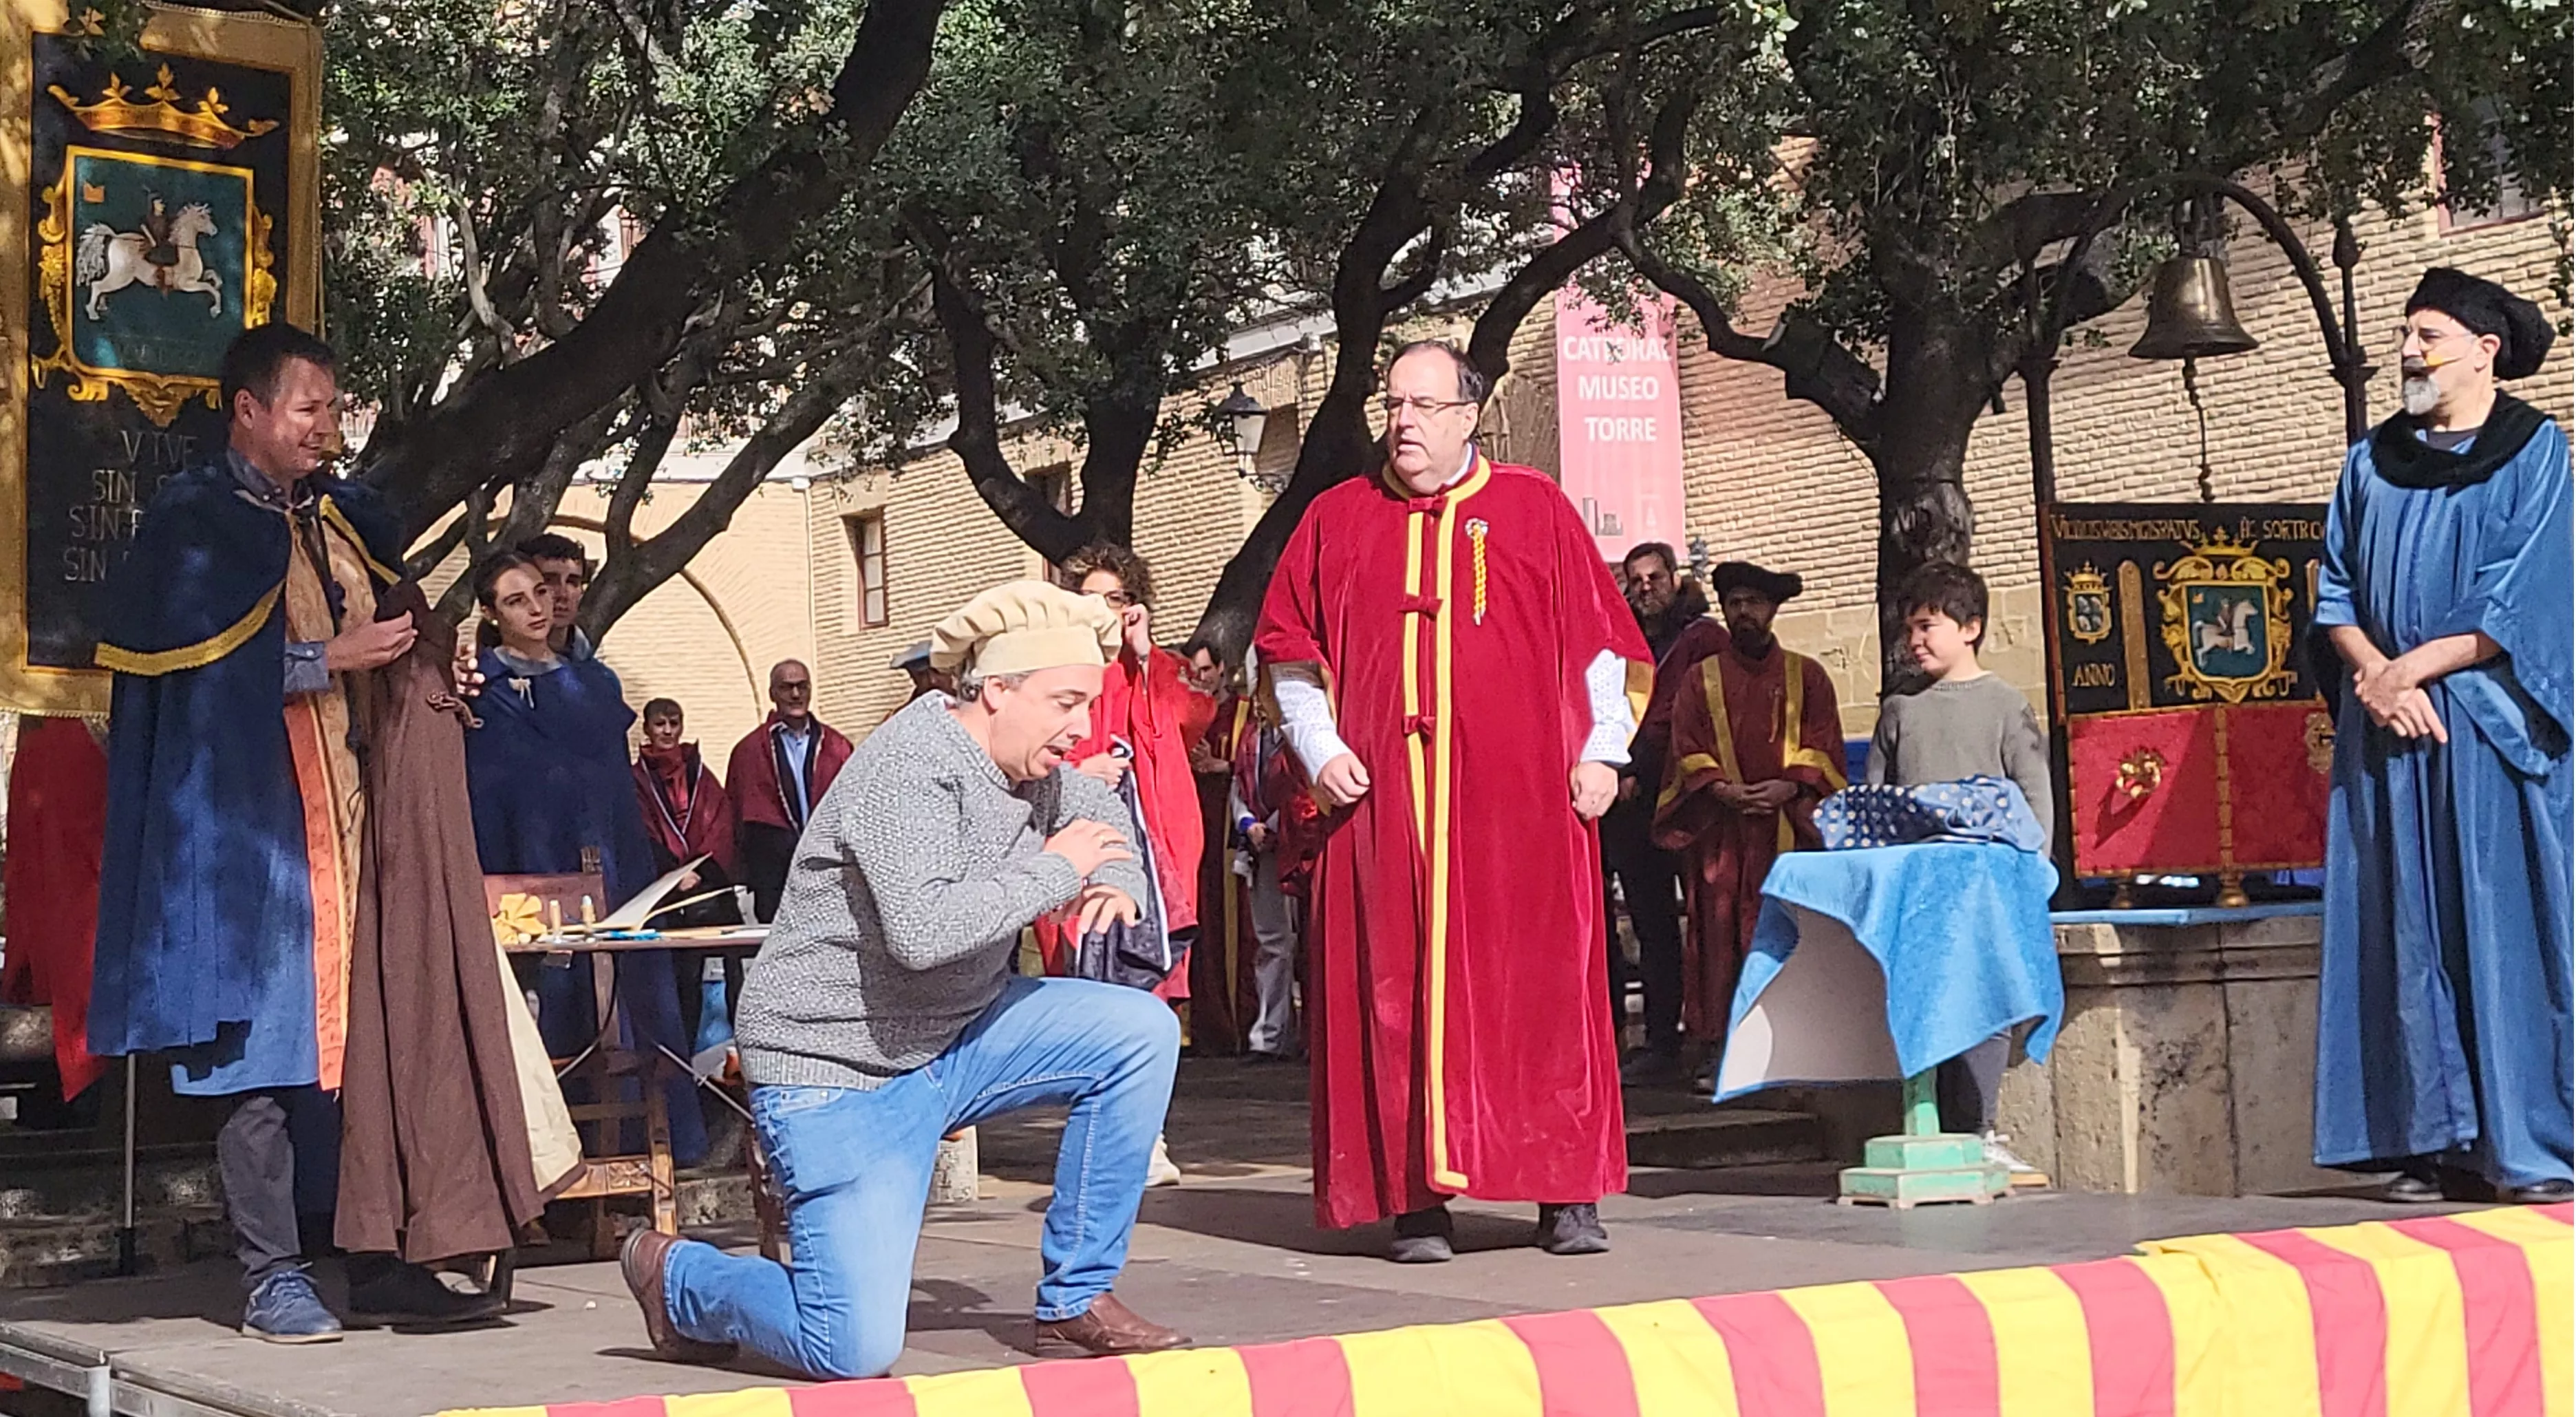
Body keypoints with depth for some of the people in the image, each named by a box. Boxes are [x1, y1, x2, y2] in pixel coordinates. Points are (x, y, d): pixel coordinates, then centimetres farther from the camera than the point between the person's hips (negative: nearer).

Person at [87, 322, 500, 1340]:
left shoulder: (345, 518, 18)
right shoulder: (194, 518, -1)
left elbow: (391, 637, 29)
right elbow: (189, 663, -13)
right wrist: (326, 661, -13)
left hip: (349, 814, 6)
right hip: (249, 825, -6)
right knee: (266, 1049, -5)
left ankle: (377, 1264, 10)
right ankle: (273, 1282, 2)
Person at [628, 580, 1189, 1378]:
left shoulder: (1033, 765, 2)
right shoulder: (912, 765, -23)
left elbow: (1102, 813, 25)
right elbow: (921, 931, -38)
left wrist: (1117, 882, 0)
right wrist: (1056, 871, -24)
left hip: (958, 1037, 8)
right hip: (837, 1066, -8)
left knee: (1142, 1033, -10)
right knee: (856, 1352, -15)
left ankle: (1076, 1304, 2)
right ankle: (676, 1277, 17)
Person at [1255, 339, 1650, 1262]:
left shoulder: (1535, 510, 8)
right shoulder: (1337, 520, 12)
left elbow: (1599, 640, 7)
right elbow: (1290, 649, 14)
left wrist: (1602, 751, -1)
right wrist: (1320, 751, 2)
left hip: (1522, 795, -1)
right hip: (1382, 798, 1)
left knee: (1541, 978, -2)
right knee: (1397, 987, -1)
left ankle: (1567, 1194, 4)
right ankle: (1416, 1196, 3)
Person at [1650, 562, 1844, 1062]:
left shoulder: (1806, 677, 14)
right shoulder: (1701, 679, 15)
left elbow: (1824, 747, 6)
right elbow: (1687, 750, 7)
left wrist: (1789, 786, -11)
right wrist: (1720, 788, -12)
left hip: (1787, 826, 0)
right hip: (1719, 828, 0)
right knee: (1719, 932, -5)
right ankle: (1720, 1048, -4)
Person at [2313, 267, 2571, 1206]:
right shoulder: (2371, 464, 15)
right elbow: (2336, 592, 11)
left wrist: (2412, 666, -11)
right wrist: (2374, 674, -7)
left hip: (2490, 727, -4)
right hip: (2390, 738, 4)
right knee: (2410, 935, 2)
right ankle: (2439, 1140, 5)